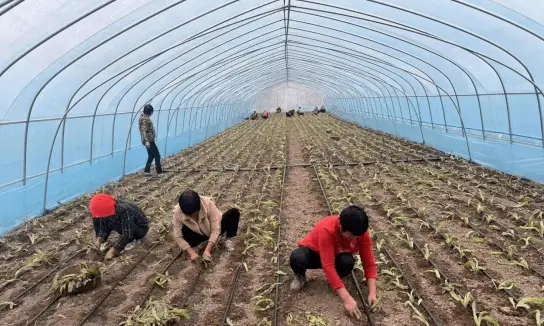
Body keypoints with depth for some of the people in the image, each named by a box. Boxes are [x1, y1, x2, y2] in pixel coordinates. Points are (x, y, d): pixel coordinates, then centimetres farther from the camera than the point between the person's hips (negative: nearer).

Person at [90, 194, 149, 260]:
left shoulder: (125, 211, -37)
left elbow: (127, 233, -37)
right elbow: (104, 226, -6)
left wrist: (113, 249, -36)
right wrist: (99, 239, -24)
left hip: (141, 228, -7)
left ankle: (136, 239, -11)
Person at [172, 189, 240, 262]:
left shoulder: (208, 204, -33)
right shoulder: (178, 212, -28)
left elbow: (216, 230, -29)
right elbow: (177, 237, -22)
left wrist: (207, 250, -35)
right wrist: (191, 252, -30)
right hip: (200, 235, 1)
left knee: (234, 212, -24)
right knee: (184, 231, -32)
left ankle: (225, 238, -6)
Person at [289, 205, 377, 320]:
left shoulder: (361, 232, -25)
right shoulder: (326, 229, -39)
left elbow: (369, 262, -19)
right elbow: (328, 266, -43)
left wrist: (372, 293, -32)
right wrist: (346, 298, -46)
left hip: (336, 255, 3)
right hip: (313, 252, -3)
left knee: (347, 262, -34)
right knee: (297, 259, -38)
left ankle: (336, 280, 1)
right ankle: (300, 276, -2)